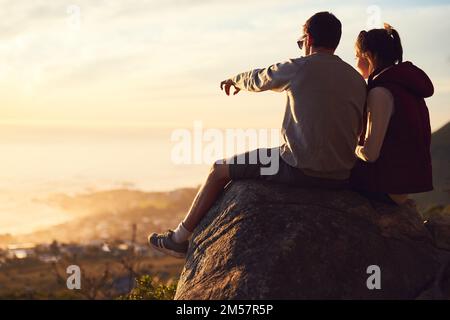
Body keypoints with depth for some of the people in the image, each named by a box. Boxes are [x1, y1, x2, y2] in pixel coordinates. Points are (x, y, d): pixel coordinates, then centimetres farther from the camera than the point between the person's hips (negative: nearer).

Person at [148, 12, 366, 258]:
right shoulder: (357, 80, 7)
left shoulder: (299, 68, -7)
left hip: (301, 169, -6)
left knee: (220, 169, 13)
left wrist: (234, 80, 33)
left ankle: (179, 239, 22)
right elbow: (359, 130, 12)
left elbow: (257, 79, 11)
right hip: (341, 179, 6)